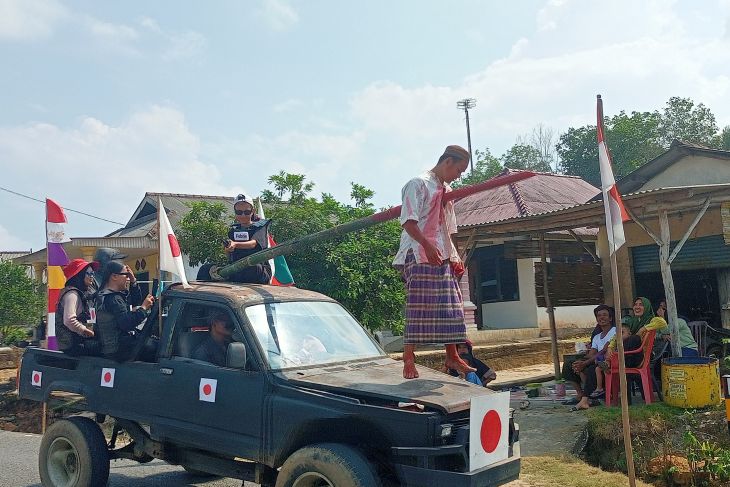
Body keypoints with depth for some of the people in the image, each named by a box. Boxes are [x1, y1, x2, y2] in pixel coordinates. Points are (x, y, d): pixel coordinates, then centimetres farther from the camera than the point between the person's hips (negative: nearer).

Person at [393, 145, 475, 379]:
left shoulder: (446, 191, 21)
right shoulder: (419, 184, -5)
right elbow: (408, 221, -15)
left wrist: (455, 258, 13)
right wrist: (427, 246, -27)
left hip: (442, 256, 8)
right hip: (419, 255, -8)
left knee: (450, 307, 7)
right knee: (418, 306, -9)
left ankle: (452, 356, 16)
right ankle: (408, 358, -2)